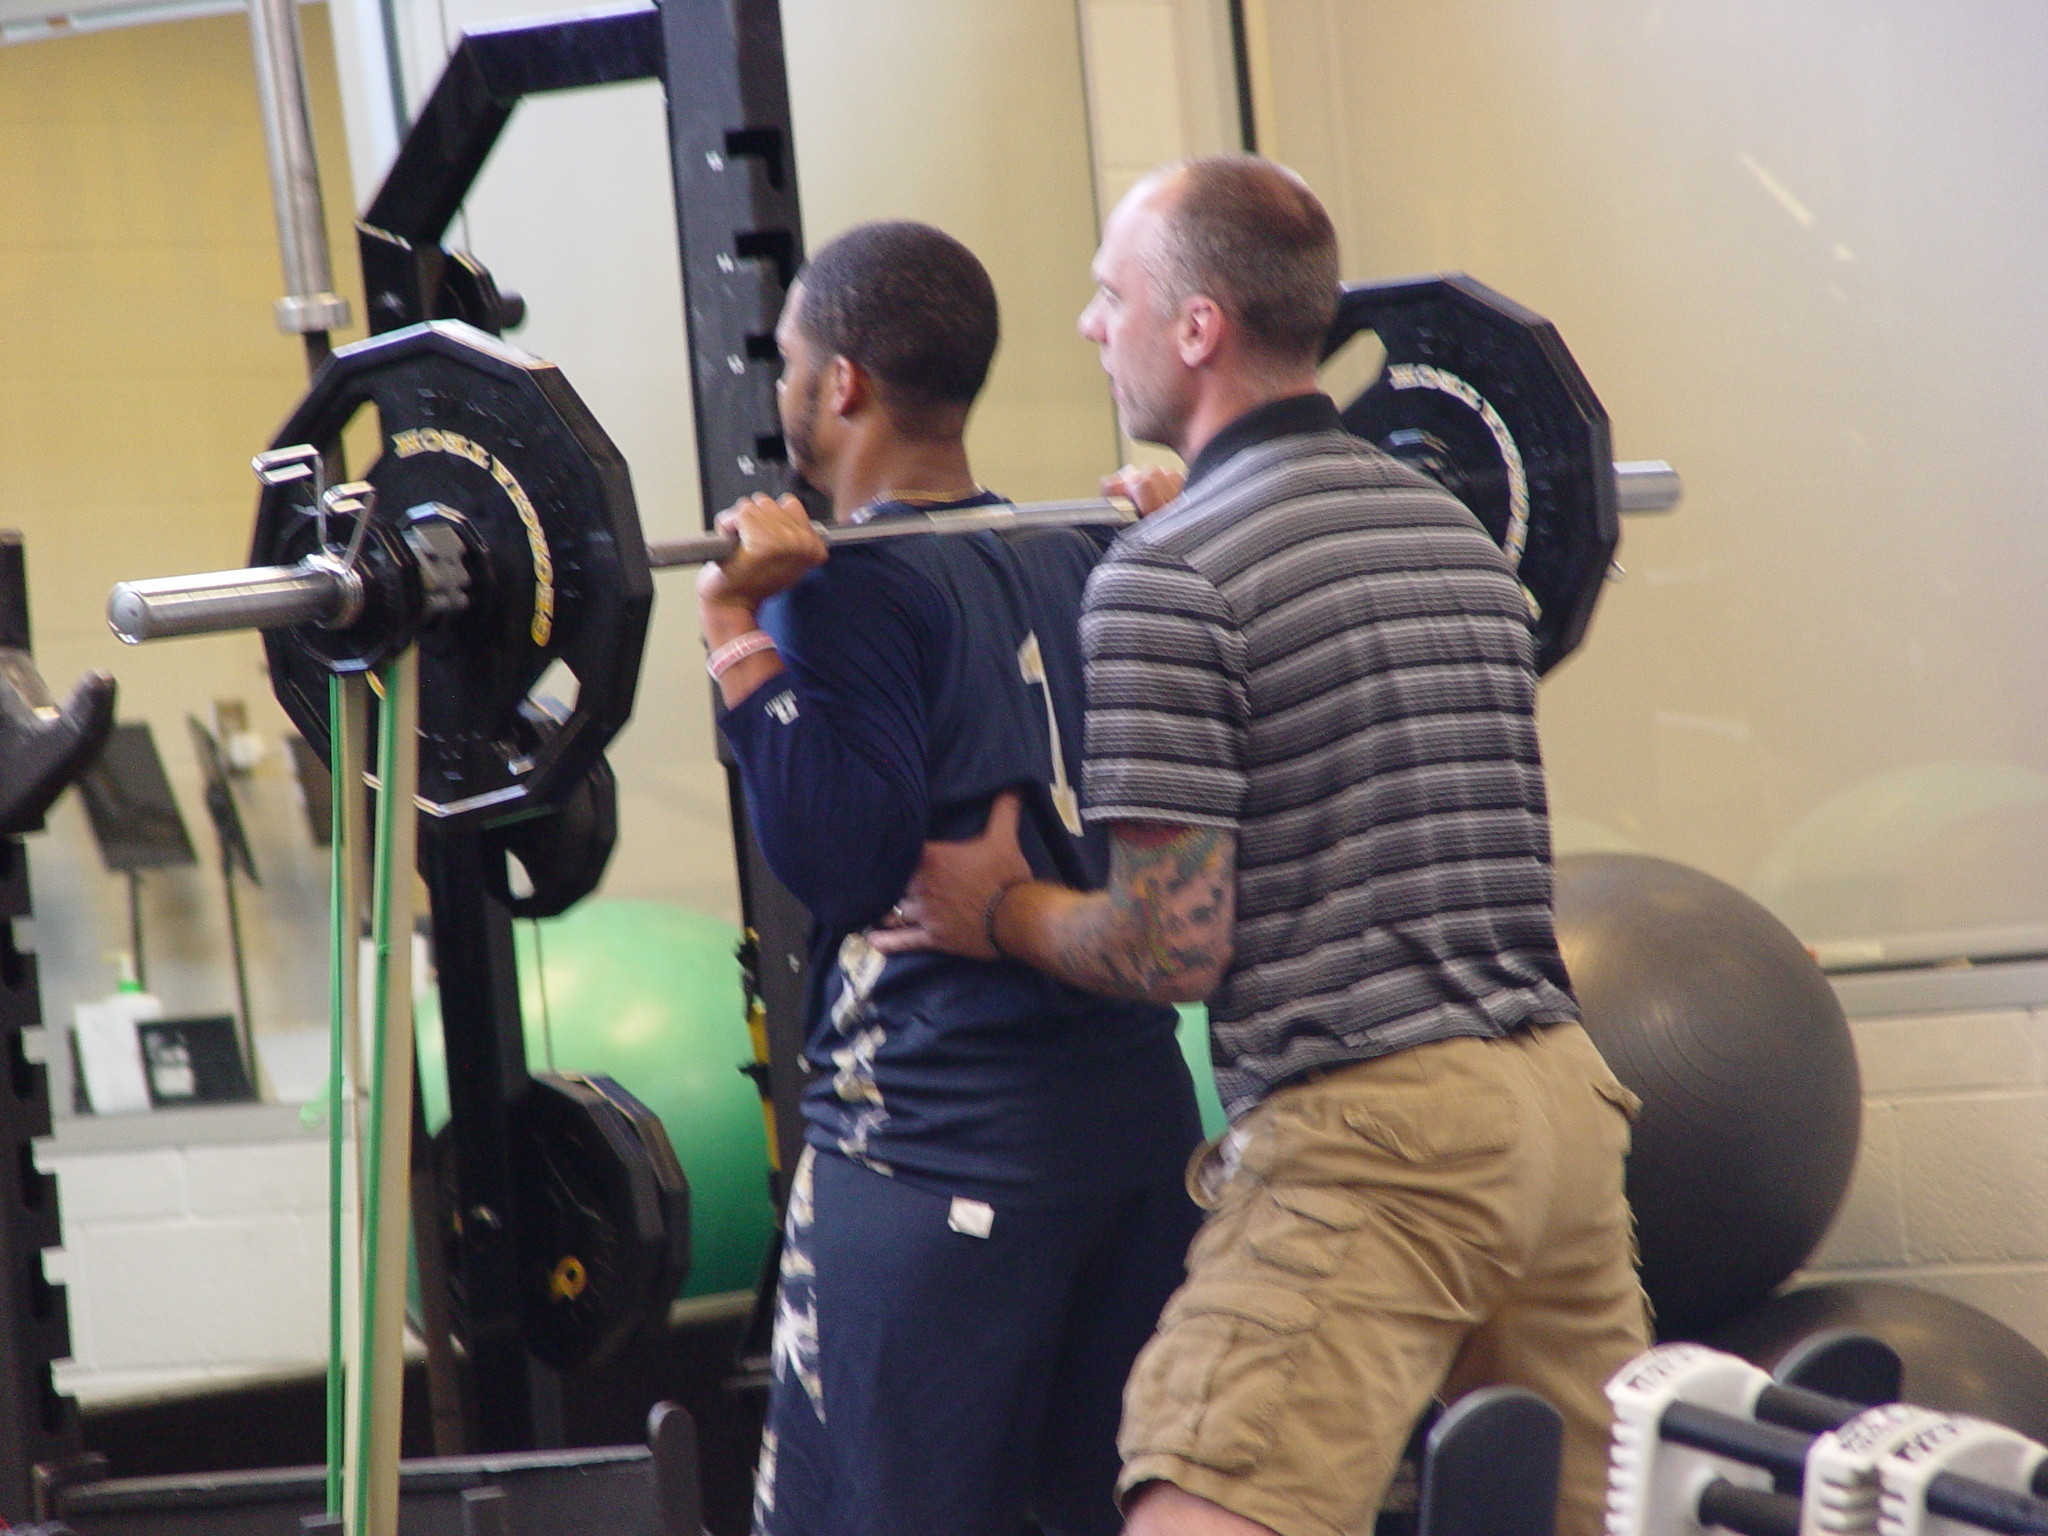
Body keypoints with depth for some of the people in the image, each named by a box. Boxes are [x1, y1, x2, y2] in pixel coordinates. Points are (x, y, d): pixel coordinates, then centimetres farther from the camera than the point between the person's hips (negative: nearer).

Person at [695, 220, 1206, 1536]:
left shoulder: (851, 592, -12)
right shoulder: (1086, 563, 10)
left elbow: (844, 863, -20)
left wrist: (746, 644, -21)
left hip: (938, 1148, -7)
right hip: (1141, 1116, 7)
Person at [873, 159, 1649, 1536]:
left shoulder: (1169, 579, -9)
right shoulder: (1457, 528, 15)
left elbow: (1173, 949, -13)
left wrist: (998, 909, 6)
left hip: (1369, 1131, -8)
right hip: (1563, 1096, 8)